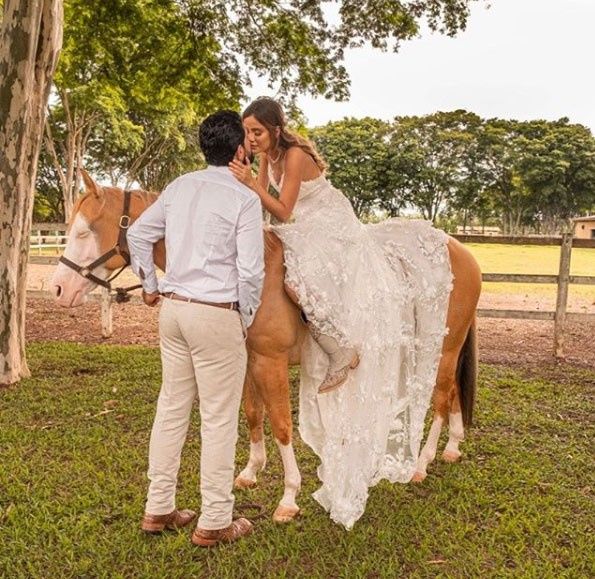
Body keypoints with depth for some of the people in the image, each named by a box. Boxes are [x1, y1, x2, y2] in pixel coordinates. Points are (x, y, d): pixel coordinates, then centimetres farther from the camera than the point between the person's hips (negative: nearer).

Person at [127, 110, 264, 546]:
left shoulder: (180, 187, 9)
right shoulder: (245, 198, -11)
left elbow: (138, 234, 16)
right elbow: (251, 271, -14)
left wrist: (150, 285, 24)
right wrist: (246, 320, -1)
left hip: (173, 309, 7)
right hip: (217, 314, -7)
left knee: (172, 407, 16)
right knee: (220, 418, 3)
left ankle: (159, 509, 27)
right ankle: (215, 523, 14)